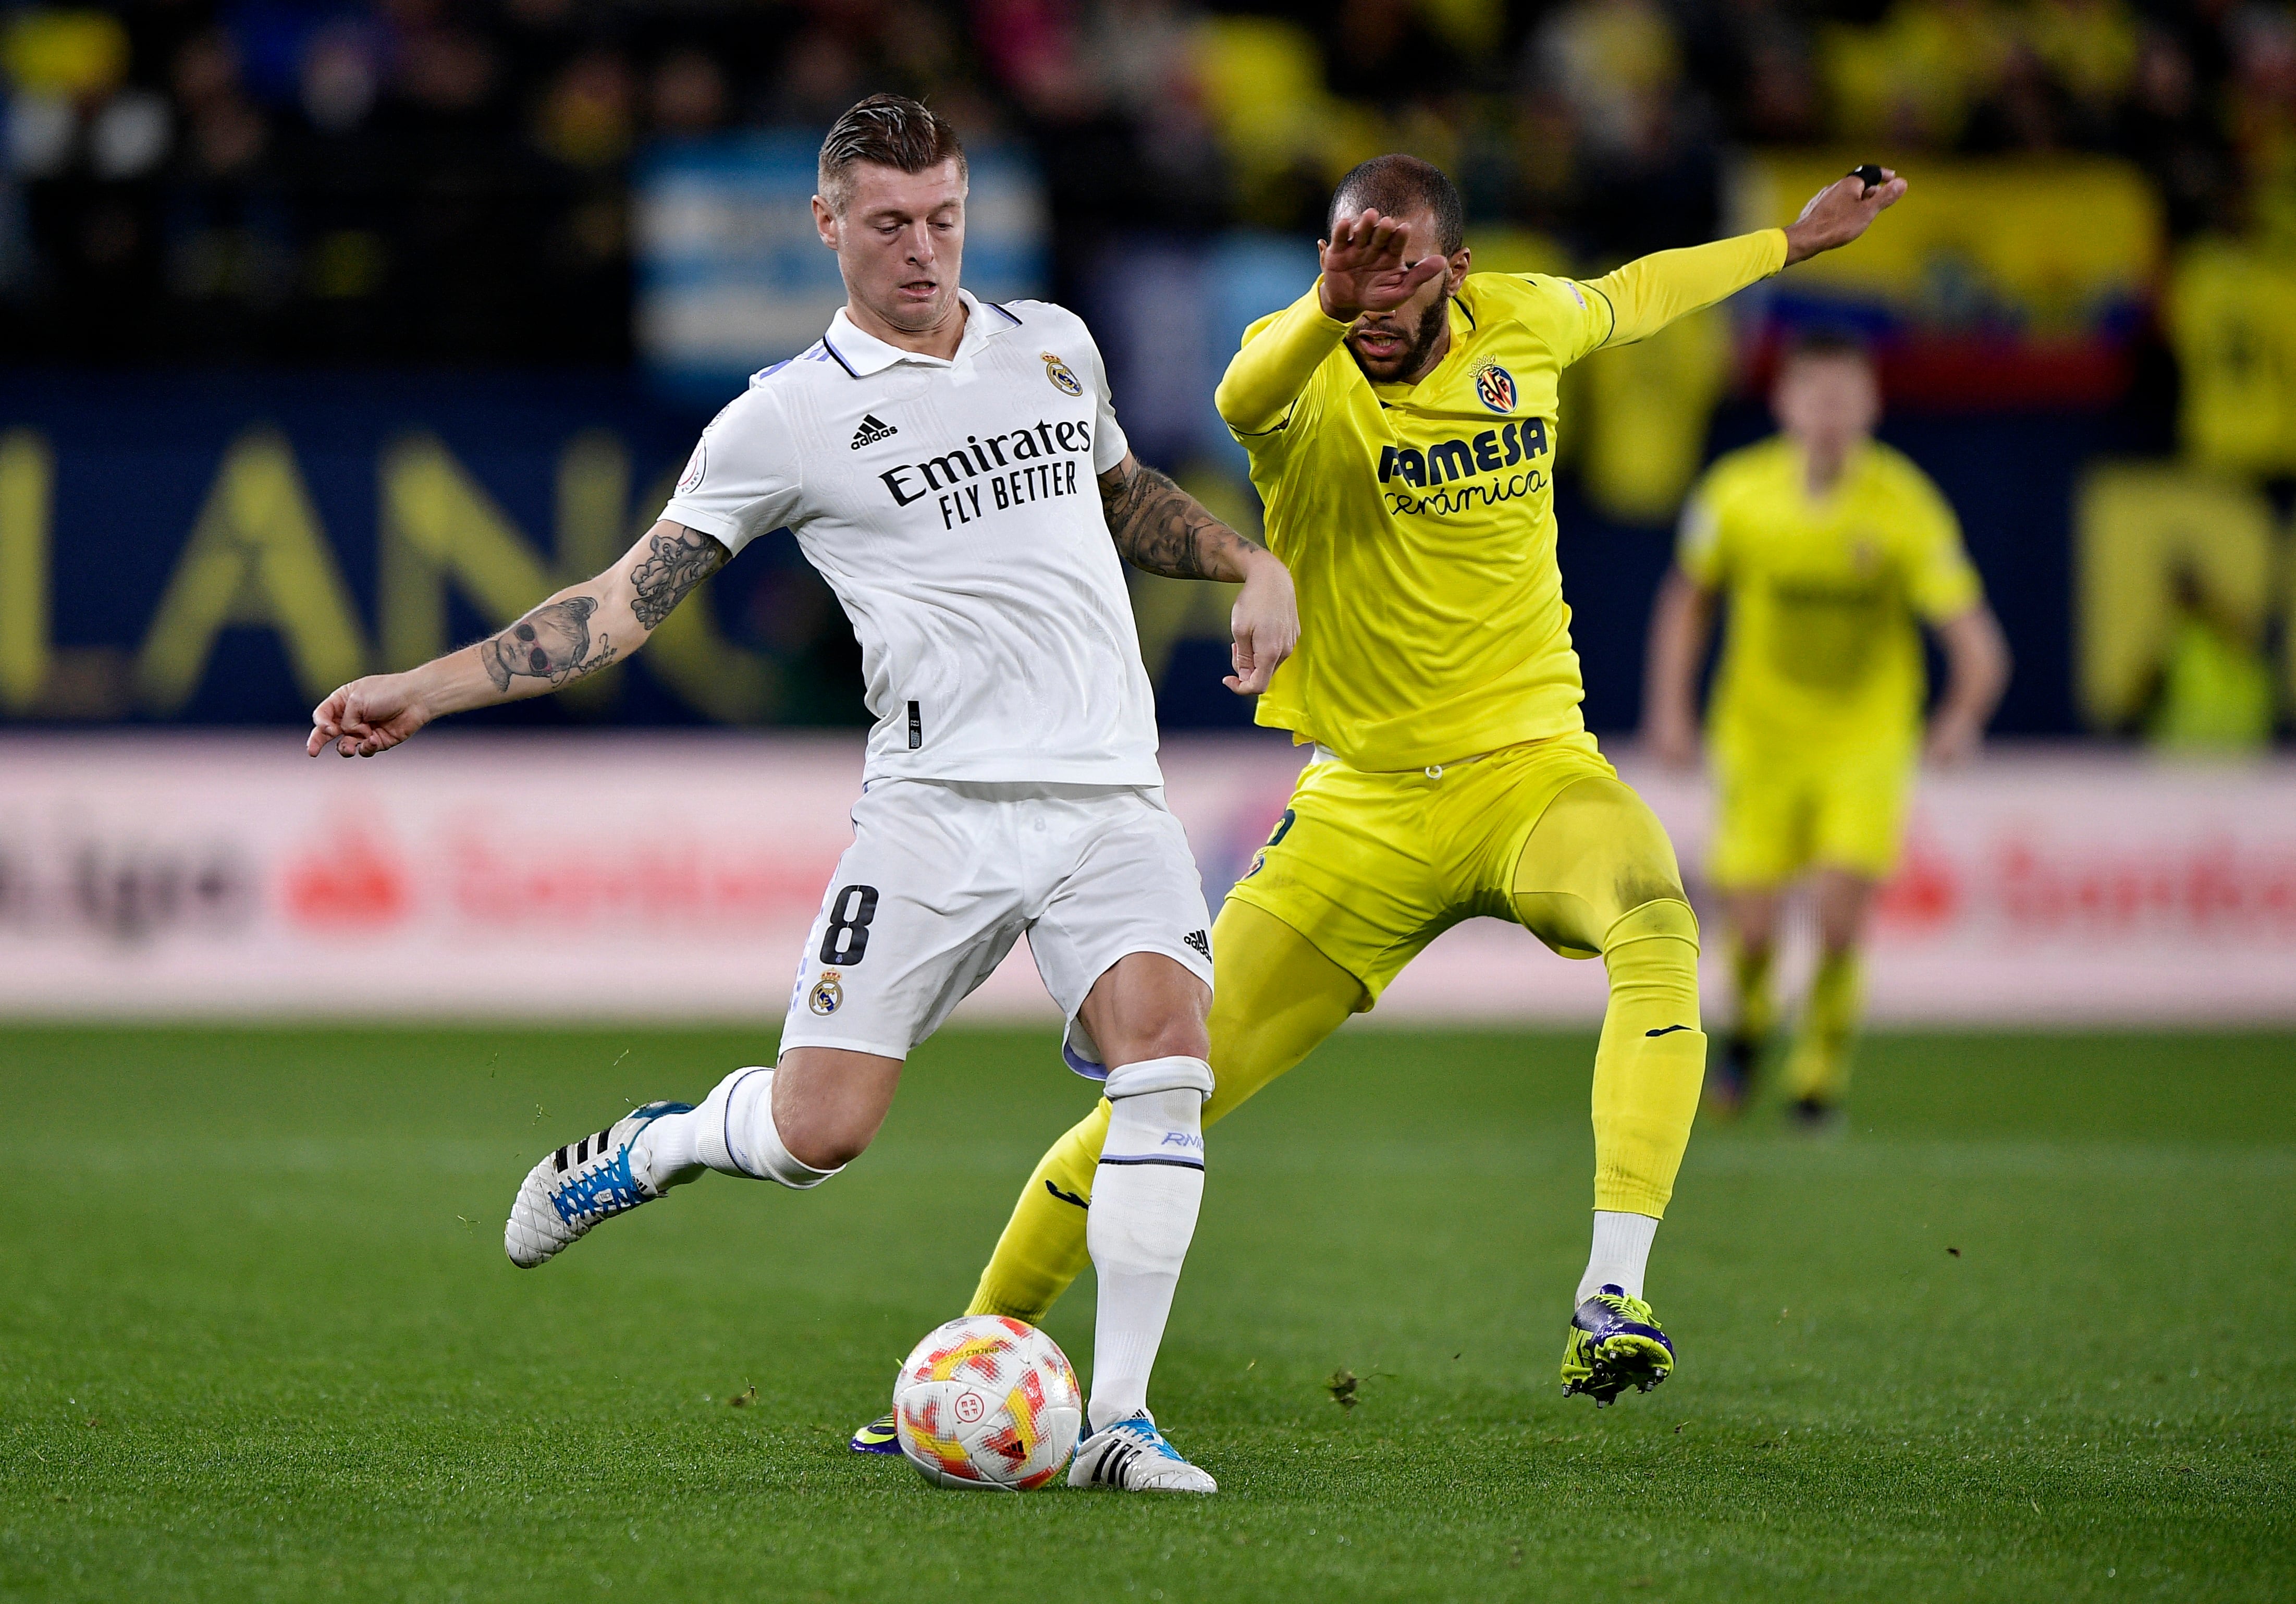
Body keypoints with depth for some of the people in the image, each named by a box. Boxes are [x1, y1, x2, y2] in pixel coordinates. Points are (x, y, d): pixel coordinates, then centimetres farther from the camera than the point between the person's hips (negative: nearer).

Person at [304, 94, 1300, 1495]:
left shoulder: (1053, 345, 15)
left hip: (1111, 791, 3)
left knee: (1166, 1050, -22)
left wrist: (1250, 564, 18)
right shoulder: (786, 420, 2)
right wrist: (424, 691, -5)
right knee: (816, 1129, -11)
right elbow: (626, 602, 3)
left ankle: (1120, 1421, -14)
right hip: (940, 799, -3)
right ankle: (652, 1147, 26)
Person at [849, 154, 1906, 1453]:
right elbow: (1247, 395, -38)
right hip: (1363, 806, -1)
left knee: (1656, 926, -34)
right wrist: (1331, 310, -59)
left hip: (1530, 767, 1)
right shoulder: (1303, 372, -11)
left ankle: (1610, 1301, -38)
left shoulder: (1522, 324, 0)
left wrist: (1792, 241, 37)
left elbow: (1627, 298, 25)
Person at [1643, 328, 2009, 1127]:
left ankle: (1821, 1067, 11)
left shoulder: (1904, 506, -16)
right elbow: (1688, 597, 9)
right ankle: (1749, 1020, 35)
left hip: (1866, 739, -1)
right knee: (1752, 929, -2)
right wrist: (1670, 707, 0)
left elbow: (1974, 638, -20)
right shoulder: (1736, 492, -9)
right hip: (1761, 735, 1)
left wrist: (1963, 717, -39)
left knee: (1841, 915, -15)